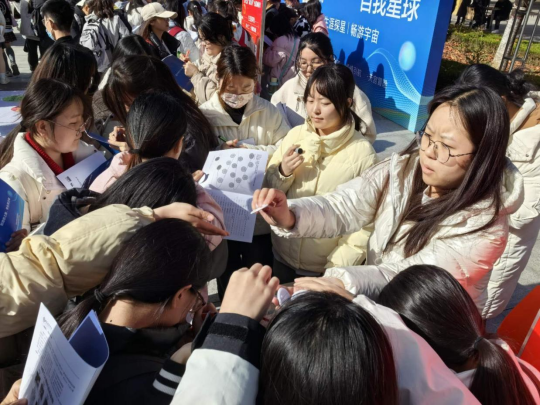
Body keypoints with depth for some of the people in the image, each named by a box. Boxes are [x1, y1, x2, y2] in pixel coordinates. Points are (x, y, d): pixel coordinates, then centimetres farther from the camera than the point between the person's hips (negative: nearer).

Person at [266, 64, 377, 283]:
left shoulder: (363, 152, -17)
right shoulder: (295, 135, -6)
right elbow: (268, 191, 3)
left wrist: (339, 268, -16)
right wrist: (283, 173, -16)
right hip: (283, 256, 4)